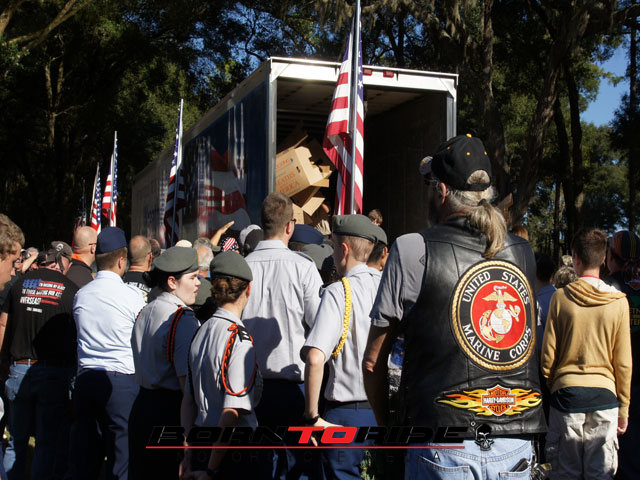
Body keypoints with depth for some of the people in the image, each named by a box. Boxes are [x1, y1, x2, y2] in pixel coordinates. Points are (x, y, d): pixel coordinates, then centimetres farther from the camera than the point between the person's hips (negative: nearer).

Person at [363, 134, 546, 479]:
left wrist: (386, 426, 12)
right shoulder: (523, 253, 6)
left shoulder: (413, 250, -7)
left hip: (445, 449, -4)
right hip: (518, 446, 5)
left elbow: (373, 362, -2)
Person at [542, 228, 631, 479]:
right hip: (605, 394, 1)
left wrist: (549, 389, 15)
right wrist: (624, 406, 11)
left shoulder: (560, 298, -4)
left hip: (567, 392, 0)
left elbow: (548, 354, -1)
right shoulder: (618, 302, -2)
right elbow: (623, 362, 1)